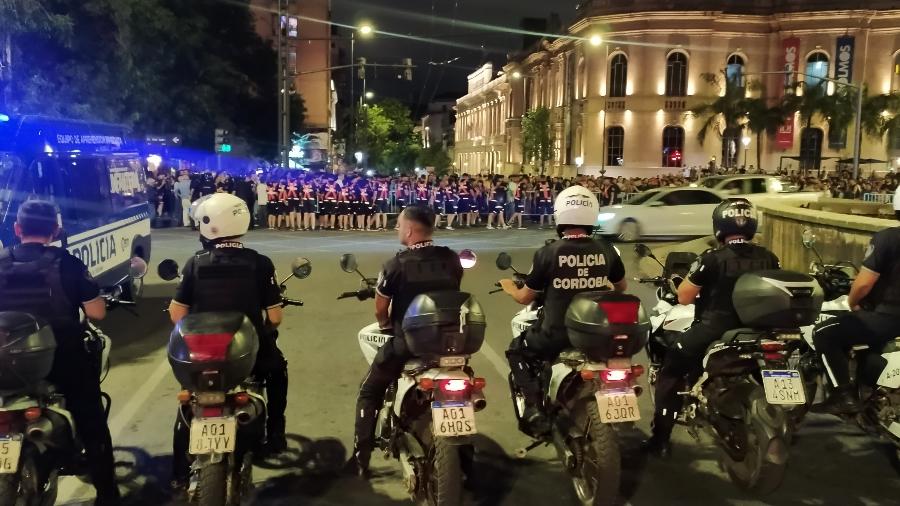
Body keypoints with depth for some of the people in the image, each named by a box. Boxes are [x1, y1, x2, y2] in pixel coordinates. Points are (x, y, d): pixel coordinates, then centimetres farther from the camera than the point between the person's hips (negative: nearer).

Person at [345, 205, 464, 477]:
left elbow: (380, 311, -5)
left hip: (407, 343, -4)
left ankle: (361, 459, 13)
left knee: (369, 393, 16)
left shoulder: (397, 264, -14)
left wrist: (386, 325, 18)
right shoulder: (452, 260, -3)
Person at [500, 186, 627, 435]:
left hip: (556, 335, -4)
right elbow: (622, 288, 15)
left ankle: (534, 408, 7)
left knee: (517, 351, 22)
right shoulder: (606, 250, -3)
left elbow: (525, 297, -3)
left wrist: (510, 287, 19)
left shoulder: (548, 253, -14)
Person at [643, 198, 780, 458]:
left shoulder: (712, 259, -13)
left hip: (713, 332, -5)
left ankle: (661, 439, 8)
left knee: (670, 370, 12)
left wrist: (692, 276, 8)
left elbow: (684, 297, -8)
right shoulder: (769, 259, 1)